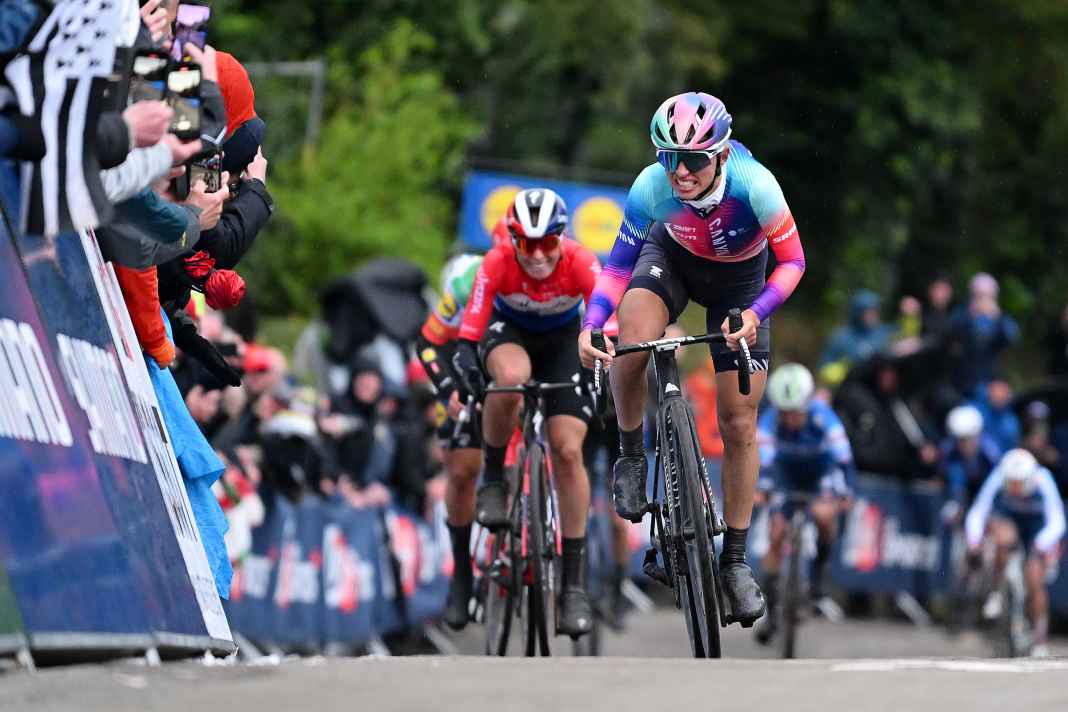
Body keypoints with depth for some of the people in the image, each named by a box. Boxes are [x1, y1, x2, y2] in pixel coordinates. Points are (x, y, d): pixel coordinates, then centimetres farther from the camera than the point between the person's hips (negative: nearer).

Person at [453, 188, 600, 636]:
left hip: (561, 341, 1)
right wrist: (466, 363, -55)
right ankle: (492, 477, -13)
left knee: (568, 452, -12)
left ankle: (575, 583, -6)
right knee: (511, 378, -39)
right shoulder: (498, 263, -31)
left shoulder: (580, 264, -31)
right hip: (508, 331, -1)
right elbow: (470, 329, -38)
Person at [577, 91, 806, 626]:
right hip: (673, 257, 0)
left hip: (739, 278, 0)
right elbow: (619, 265, -19)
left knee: (739, 424, -2)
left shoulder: (755, 186, -37)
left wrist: (755, 314, -39)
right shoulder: (651, 187, -32)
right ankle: (631, 455, -6)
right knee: (632, 342, -34)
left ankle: (735, 560, 11)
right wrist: (591, 325, -36)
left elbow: (791, 262, -23)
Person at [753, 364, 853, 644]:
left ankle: (820, 566, 0)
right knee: (776, 536, -8)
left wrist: (844, 491, -57)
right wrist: (760, 487, -61)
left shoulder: (822, 416, -34)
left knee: (823, 514, -30)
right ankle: (770, 610, 2)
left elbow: (842, 455, -42)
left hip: (822, 471, -1)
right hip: (788, 476, 1)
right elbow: (762, 457, -43)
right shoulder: (770, 421, -31)